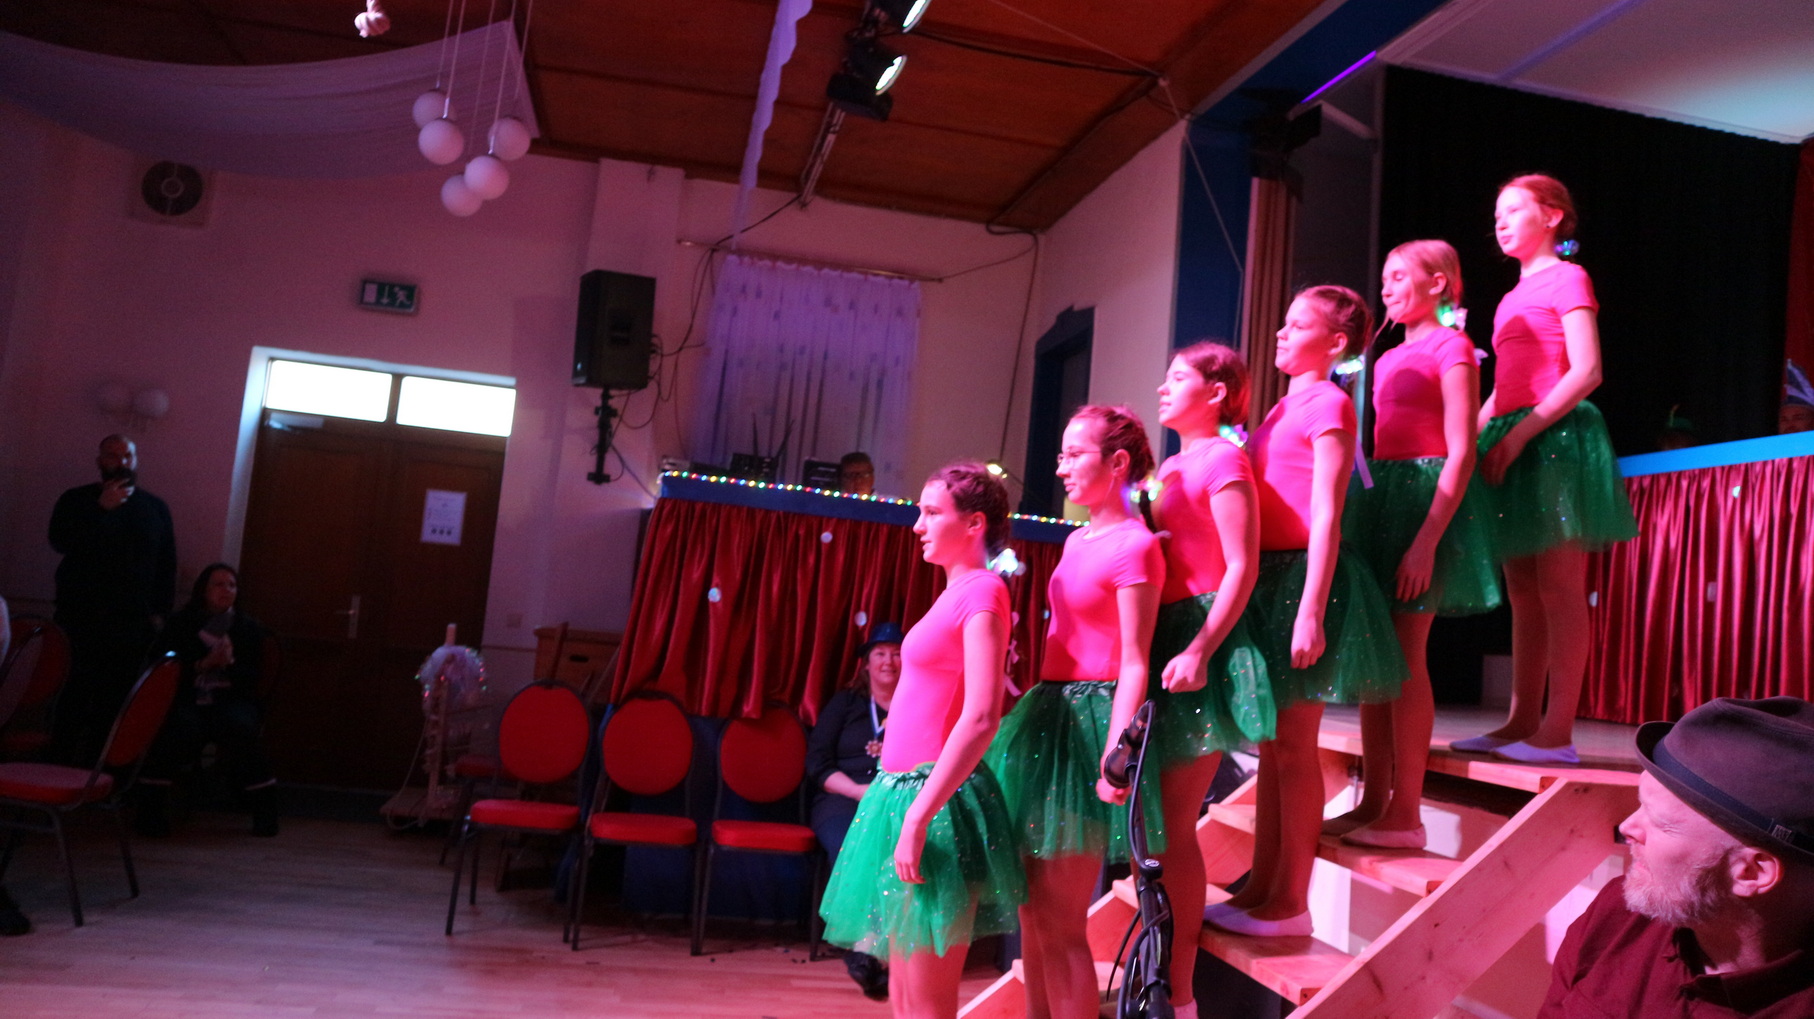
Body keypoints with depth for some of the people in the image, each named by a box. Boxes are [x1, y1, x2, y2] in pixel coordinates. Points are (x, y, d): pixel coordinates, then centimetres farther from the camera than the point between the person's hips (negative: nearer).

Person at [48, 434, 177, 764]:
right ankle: (61, 761, 6)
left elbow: (167, 566, 12)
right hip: (81, 619, -1)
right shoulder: (77, 500, 8)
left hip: (133, 625, 1)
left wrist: (159, 611, 5)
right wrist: (101, 508, -15)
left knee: (117, 700, -5)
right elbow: (60, 541, -10)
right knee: (75, 696, -2)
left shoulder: (156, 508, 13)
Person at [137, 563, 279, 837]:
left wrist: (229, 664, -14)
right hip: (188, 699, 0)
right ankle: (150, 809, -23)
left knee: (243, 728, -32)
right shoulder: (181, 624, 11)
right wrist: (203, 664, -14)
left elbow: (255, 677, 5)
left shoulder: (249, 628, 12)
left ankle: (264, 810, -22)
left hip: (232, 699, 0)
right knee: (182, 727, -34)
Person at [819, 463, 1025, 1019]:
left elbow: (982, 717, -22)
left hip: (935, 800, -9)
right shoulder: (955, 592, 15)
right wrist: (907, 807, 17)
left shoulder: (982, 592, -12)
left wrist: (918, 816, -24)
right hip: (904, 790, 9)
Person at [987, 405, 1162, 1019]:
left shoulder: (1134, 545, -11)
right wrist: (1035, 711, 16)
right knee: (1032, 910, 13)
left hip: (1090, 718, -9)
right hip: (1049, 713, 9)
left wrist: (1115, 753, -24)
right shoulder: (1078, 541, 15)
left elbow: (1133, 664, -16)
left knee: (1060, 922, -4)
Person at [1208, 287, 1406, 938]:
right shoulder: (1284, 409, 18)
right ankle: (1262, 887, 19)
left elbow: (1325, 516, -14)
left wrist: (1310, 610, -19)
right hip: (1268, 576, 8)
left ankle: (1290, 901, 5)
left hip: (1303, 573, -8)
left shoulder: (1328, 404, -6)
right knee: (1272, 744, 11)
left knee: (1293, 744, -4)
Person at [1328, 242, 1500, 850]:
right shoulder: (1390, 358, 20)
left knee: (1405, 652, -9)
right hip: (1379, 494, 8)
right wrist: (1359, 516, 14)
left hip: (1427, 499, -8)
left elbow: (1461, 453, -12)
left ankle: (1405, 814, -4)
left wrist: (1426, 539, -20)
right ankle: (1373, 802, 12)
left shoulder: (1451, 348, -3)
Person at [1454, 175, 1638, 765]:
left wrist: (1517, 435, -18)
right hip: (1511, 443, 8)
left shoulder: (1566, 278, -1)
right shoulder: (1517, 295, 22)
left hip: (1553, 435, -8)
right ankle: (1521, 724, 11)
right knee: (1522, 593, 7)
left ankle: (1557, 733, -7)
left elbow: (1586, 372, -12)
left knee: (1559, 589, -8)